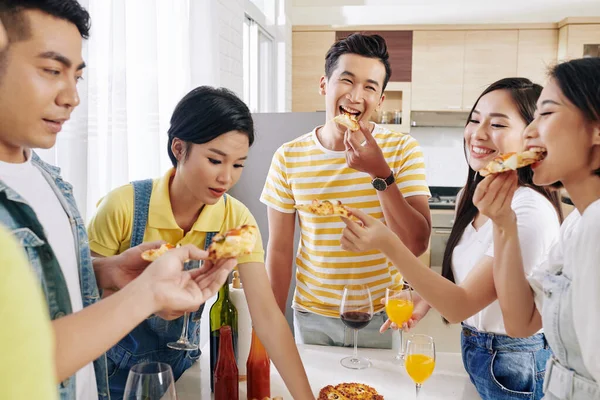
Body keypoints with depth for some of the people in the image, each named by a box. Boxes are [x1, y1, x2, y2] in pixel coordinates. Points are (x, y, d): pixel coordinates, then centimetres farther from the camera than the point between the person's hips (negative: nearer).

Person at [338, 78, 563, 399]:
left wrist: (388, 245, -37)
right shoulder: (471, 194, -2)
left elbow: (461, 306, -27)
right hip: (474, 348, 7)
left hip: (513, 363, -7)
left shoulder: (530, 212, -27)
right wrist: (424, 301, -8)